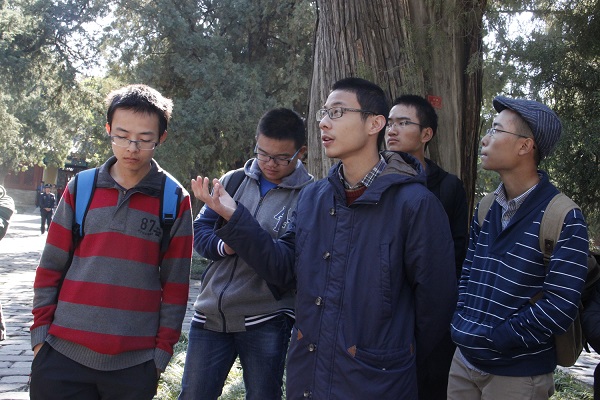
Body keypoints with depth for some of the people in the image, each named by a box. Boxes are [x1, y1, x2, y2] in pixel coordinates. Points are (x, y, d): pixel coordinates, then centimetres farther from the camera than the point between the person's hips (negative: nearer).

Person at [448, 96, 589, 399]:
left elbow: (558, 308, -20)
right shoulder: (486, 209, 7)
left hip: (518, 374, -6)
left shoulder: (564, 220, -15)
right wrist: (462, 326, -4)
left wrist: (489, 339, -17)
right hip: (465, 361, 6)